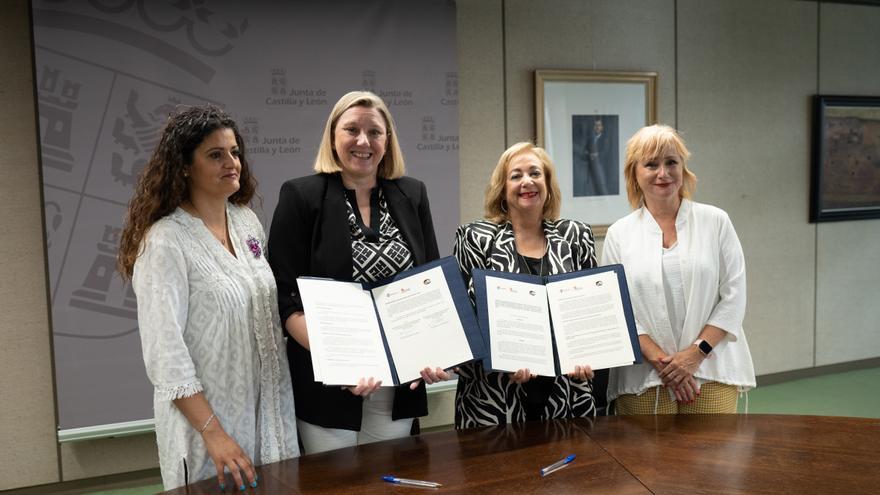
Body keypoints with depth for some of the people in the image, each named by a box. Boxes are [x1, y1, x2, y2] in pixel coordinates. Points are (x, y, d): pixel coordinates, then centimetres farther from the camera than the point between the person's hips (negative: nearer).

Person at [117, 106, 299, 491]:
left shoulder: (247, 221, 4)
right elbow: (164, 352, -20)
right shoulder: (165, 241, -16)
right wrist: (212, 432, -22)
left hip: (269, 409, 6)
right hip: (206, 415, -6)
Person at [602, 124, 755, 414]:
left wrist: (696, 353, -8)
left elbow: (733, 296, 2)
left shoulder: (716, 222, 6)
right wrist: (660, 359, -10)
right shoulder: (619, 234, 5)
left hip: (710, 371, 0)